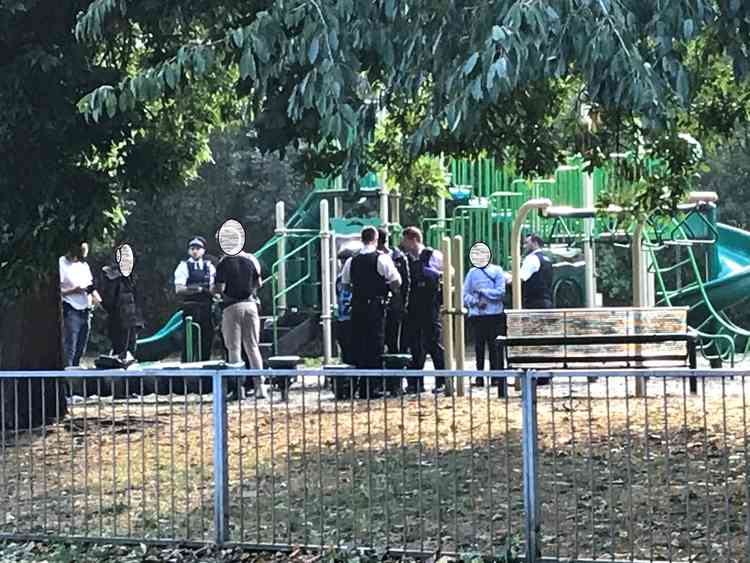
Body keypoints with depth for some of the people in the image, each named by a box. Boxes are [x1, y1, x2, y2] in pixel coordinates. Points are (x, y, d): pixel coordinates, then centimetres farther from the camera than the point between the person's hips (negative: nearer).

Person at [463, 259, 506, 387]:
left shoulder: (497, 271, 4)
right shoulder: (472, 272, 10)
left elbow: (500, 292, -7)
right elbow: (465, 294, 8)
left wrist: (482, 291, -6)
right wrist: (475, 301, -9)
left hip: (494, 314, -2)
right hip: (477, 315, 2)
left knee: (494, 346, -2)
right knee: (479, 346, 3)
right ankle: (479, 375, 7)